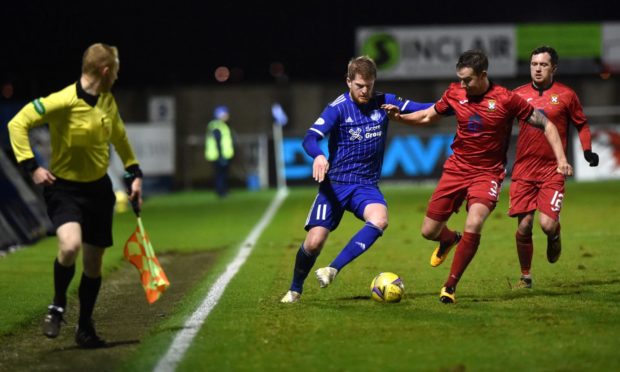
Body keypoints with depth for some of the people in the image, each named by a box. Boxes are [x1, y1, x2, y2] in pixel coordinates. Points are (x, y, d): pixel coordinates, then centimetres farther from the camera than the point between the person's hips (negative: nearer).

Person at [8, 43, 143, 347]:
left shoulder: (108, 101, 3)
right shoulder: (63, 102, -20)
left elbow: (119, 137, 22)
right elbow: (18, 123, -17)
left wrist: (134, 173, 19)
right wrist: (31, 166, -22)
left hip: (99, 188, 6)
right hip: (64, 188, -6)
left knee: (93, 263, 9)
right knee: (70, 245, -30)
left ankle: (85, 328, 26)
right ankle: (58, 304, -2)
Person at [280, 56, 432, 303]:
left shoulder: (384, 102, 2)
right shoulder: (338, 108, -9)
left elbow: (422, 109, 7)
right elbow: (310, 138, -20)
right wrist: (318, 156, -41)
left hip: (366, 185, 2)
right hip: (335, 183, -2)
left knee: (379, 219, -31)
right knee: (314, 241, -11)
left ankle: (333, 269, -25)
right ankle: (295, 289, 17)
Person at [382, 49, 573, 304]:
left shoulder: (506, 99, -13)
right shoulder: (454, 94, -2)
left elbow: (546, 125, -6)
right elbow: (427, 116, 15)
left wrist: (561, 159, -16)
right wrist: (399, 117, -2)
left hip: (488, 173, -4)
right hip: (456, 169, 4)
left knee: (473, 225, -28)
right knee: (429, 232, 5)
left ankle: (450, 286, -13)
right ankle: (450, 239, 44)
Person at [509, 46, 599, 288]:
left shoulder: (566, 95, 2)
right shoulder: (519, 95, 5)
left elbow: (582, 124, 14)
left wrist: (587, 150, 3)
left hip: (552, 170, -2)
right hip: (523, 169, 2)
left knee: (547, 224, -14)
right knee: (524, 226, -1)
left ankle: (554, 237, 24)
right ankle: (525, 276, 18)